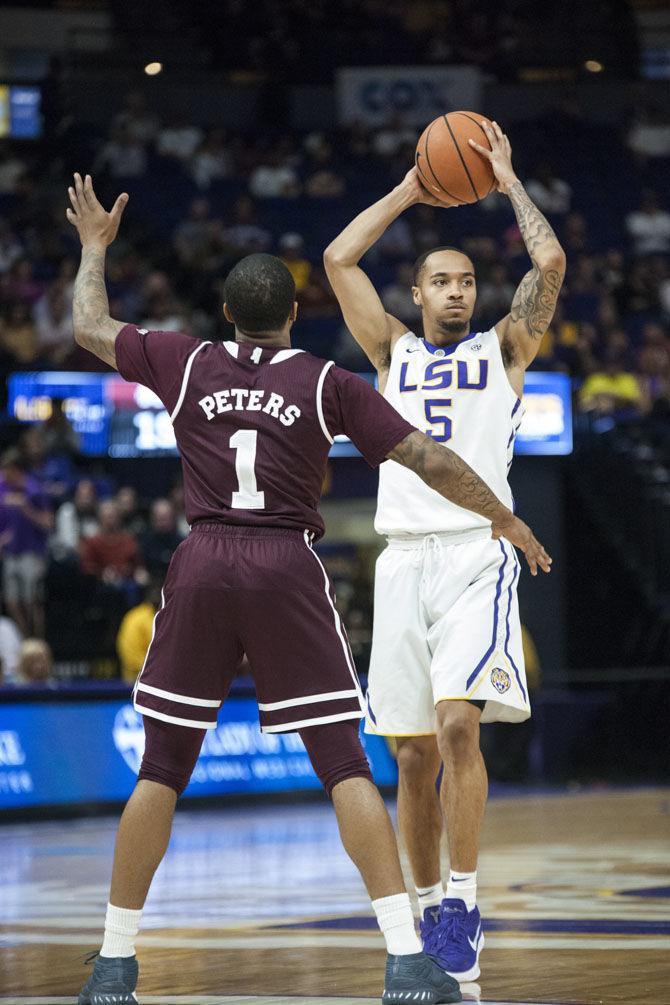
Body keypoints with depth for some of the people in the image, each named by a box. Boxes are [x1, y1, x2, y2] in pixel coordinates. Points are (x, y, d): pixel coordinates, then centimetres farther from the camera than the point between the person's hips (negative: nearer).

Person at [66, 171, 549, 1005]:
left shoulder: (185, 364, 7)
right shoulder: (328, 383, 3)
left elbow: (88, 328, 22)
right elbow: (426, 459, 2)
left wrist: (95, 245, 38)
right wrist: (504, 519, 15)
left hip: (202, 567, 2)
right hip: (288, 566, -2)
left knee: (161, 770, 10)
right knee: (344, 767, -1)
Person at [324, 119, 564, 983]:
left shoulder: (503, 349, 13)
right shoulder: (394, 353, 19)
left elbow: (550, 263, 0)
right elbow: (339, 258, 12)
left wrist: (508, 183, 10)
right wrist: (409, 191, 17)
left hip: (477, 553, -3)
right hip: (404, 557, 3)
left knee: (458, 723, -21)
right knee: (413, 752, 3)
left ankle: (463, 902, -16)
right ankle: (427, 908, 15)